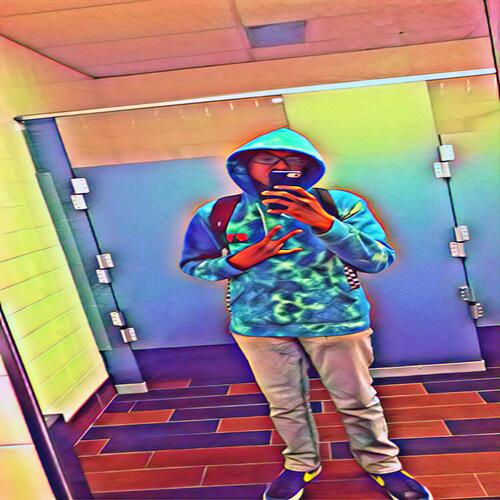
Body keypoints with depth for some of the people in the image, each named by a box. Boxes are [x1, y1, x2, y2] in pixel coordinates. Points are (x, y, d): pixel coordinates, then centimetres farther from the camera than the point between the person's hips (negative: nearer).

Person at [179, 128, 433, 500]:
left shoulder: (340, 204, -10)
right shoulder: (216, 214, -4)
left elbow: (379, 260, -15)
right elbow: (192, 264, 6)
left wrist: (323, 222, -29)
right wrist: (238, 262, -14)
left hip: (335, 319, -1)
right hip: (259, 325, 2)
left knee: (357, 400, 13)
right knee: (284, 403, 16)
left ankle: (382, 464, 37)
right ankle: (301, 464, 42)